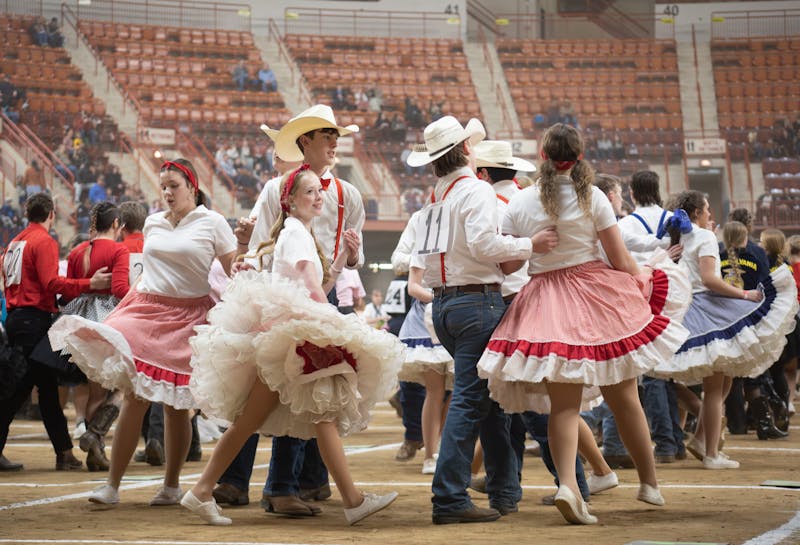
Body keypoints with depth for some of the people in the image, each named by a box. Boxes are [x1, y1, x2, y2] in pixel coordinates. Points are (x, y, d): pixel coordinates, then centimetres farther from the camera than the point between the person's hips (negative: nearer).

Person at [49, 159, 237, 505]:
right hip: (148, 311, 3)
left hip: (188, 319, -3)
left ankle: (171, 486, 14)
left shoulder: (211, 223, 0)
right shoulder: (152, 224, 14)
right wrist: (117, 309, 19)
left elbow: (235, 272, -2)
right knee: (135, 398, -6)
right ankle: (112, 485, -4)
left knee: (175, 405, 1)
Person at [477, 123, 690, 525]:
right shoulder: (592, 197, -4)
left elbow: (508, 265, 0)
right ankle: (649, 482, 23)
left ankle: (567, 484, -20)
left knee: (563, 404, 0)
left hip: (545, 304, 1)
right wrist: (642, 282, 16)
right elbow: (620, 259, -2)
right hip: (596, 294, -1)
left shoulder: (519, 203, 0)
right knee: (623, 396, 11)